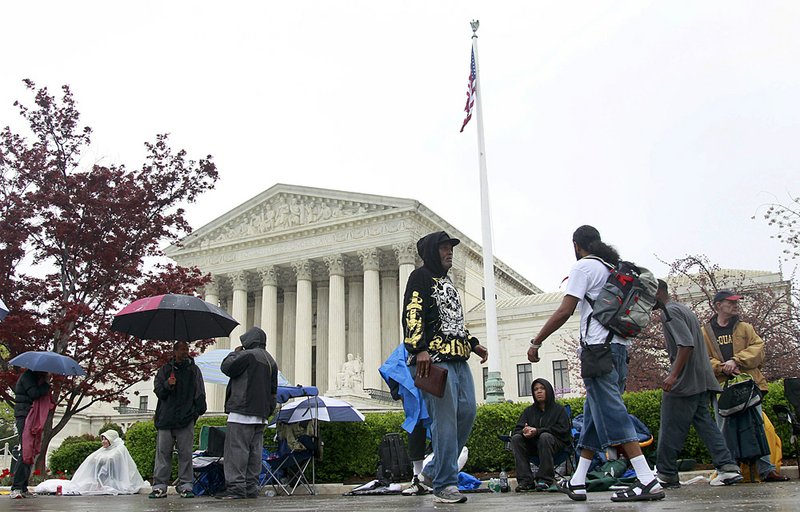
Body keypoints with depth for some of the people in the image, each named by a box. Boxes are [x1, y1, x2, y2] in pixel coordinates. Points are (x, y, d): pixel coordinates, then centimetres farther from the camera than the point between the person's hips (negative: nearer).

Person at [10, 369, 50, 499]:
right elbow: (35, 394, -20)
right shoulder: (27, 376, -7)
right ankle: (16, 488, -18)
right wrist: (46, 384, -7)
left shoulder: (35, 377, 22)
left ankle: (23, 488, 10)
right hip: (24, 417, -10)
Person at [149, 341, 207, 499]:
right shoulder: (164, 370, 15)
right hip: (166, 418, 0)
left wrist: (199, 409, -2)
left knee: (186, 453, -2)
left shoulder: (194, 370, 15)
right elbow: (158, 391, 9)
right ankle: (159, 486, 2)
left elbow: (199, 393, 12)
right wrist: (167, 385, -11)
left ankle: (185, 486, 2)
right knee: (163, 452, -2)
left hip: (186, 418, 0)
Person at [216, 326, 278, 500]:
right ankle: (251, 488, 11)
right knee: (255, 452, 9)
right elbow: (273, 390, 19)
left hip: (242, 411, -8)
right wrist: (268, 411, 22)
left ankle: (236, 487, -10)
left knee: (236, 449, -7)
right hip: (261, 414, 8)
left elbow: (226, 367, -4)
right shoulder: (271, 361, 18)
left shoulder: (248, 355, -9)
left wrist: (234, 353, 12)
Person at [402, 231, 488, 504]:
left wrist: (473, 344, 26)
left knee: (467, 412, 4)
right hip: (433, 359, -9)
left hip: (457, 359, 9)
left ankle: (434, 470, 16)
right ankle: (445, 485, -6)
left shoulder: (446, 281, 28)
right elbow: (411, 314, -13)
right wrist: (419, 350, -24)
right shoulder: (421, 276, 0)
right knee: (445, 419, -12)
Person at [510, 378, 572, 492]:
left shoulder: (559, 409, 6)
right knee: (516, 438, -24)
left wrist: (538, 431, -22)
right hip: (532, 445, 4)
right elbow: (517, 430, 5)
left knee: (545, 437, -36)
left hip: (556, 443, -4)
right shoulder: (529, 411, 16)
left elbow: (563, 429, -10)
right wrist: (524, 432, -23)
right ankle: (525, 480, -28)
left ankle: (545, 479, -30)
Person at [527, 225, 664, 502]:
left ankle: (647, 481, -15)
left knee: (612, 412, -10)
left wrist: (536, 342, -6)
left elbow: (564, 312, -11)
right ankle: (577, 483, 15)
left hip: (599, 345, -9)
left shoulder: (584, 266, -4)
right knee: (594, 412, 10)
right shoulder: (615, 267, 19)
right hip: (620, 345, 9)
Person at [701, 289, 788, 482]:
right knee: (724, 430, 0)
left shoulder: (745, 328, 17)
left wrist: (736, 361, -13)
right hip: (721, 387, -1)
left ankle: (766, 469, 3)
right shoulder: (705, 332, 11)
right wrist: (722, 368, -16)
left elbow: (758, 349, 1)